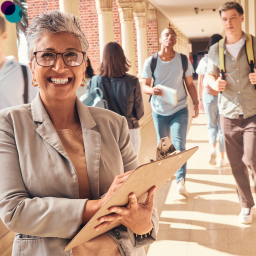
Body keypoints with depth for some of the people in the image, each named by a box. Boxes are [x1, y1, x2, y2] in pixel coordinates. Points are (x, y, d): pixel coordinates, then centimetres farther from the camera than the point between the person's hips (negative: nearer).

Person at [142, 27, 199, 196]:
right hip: (159, 110, 1)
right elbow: (145, 86, -7)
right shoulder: (151, 61, -7)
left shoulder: (183, 60, -4)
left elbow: (190, 84, 3)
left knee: (179, 145, -10)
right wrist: (152, 90, -30)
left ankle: (181, 180, -7)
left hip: (180, 110, -1)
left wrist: (196, 102, -7)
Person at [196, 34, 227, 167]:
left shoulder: (204, 60, 0)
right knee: (222, 126, 9)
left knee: (211, 125, 20)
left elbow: (200, 83, 3)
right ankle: (222, 158, 14)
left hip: (208, 96, 1)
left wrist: (200, 99, 11)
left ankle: (212, 148, -2)